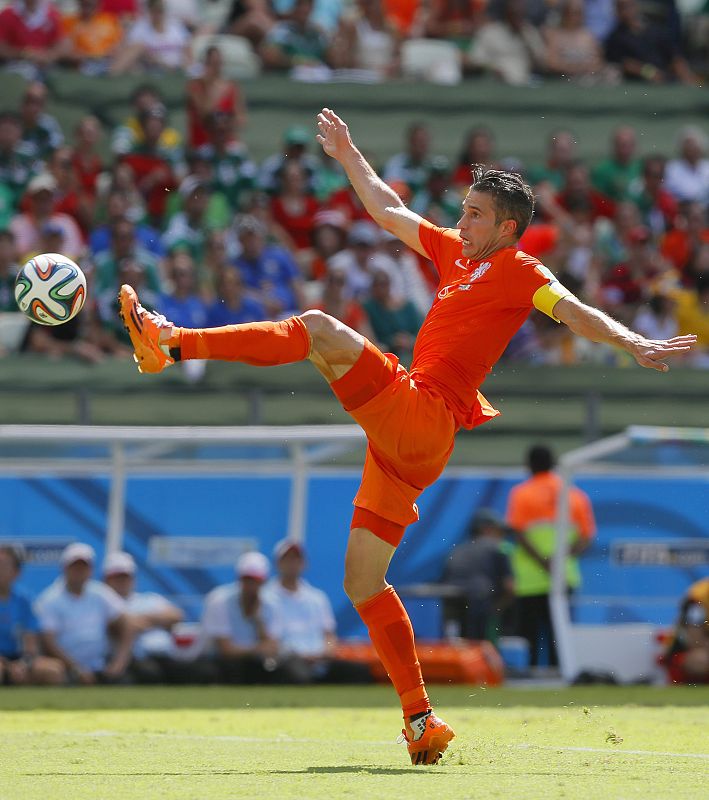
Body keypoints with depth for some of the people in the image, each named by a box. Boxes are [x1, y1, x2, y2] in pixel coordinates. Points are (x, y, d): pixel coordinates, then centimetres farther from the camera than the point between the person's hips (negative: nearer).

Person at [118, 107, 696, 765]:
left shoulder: (518, 272, 2)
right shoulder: (454, 253, 25)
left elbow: (576, 312, -9)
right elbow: (389, 213, 35)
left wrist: (635, 345, -24)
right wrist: (349, 156, 39)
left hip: (421, 415, -9)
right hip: (405, 444, 9)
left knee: (319, 329, -21)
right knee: (363, 583, 6)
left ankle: (170, 343, -27)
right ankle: (422, 721, 4)